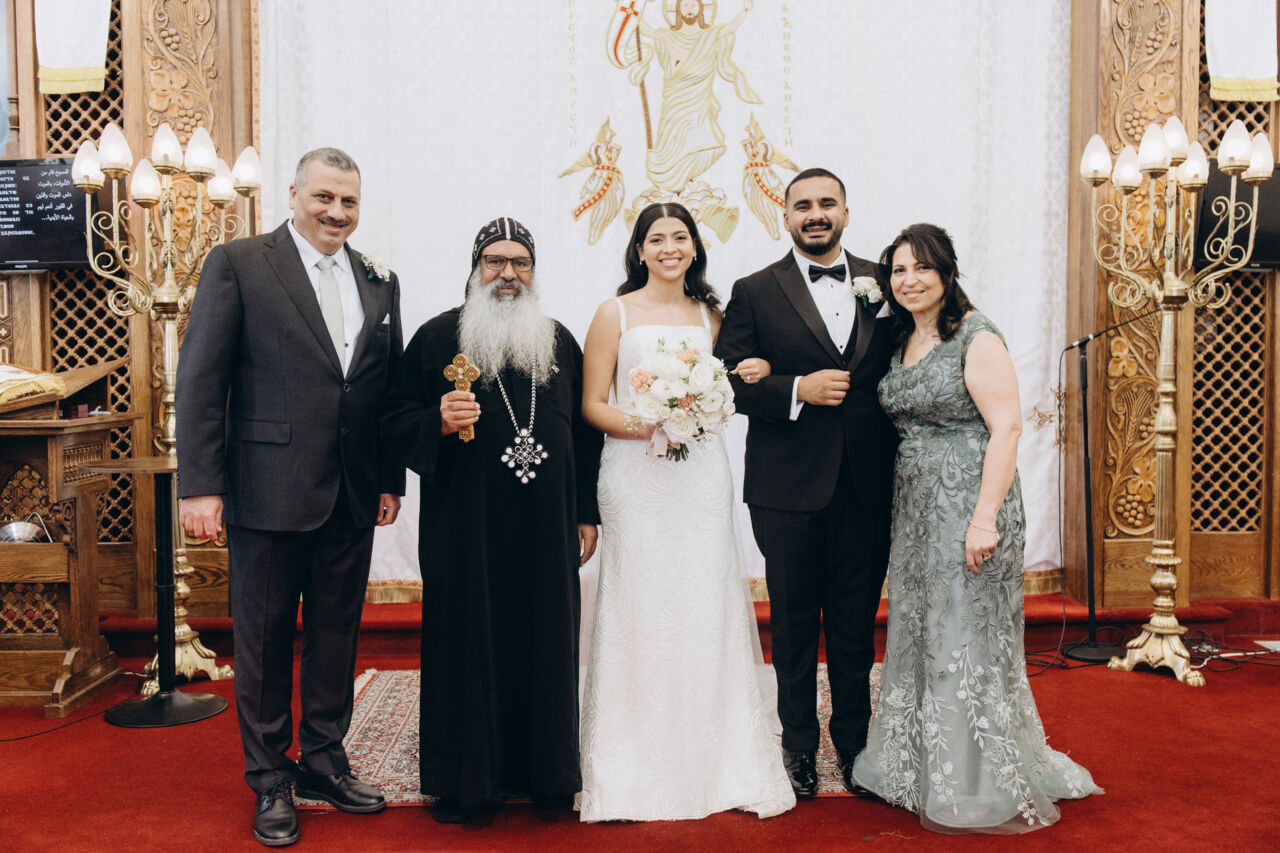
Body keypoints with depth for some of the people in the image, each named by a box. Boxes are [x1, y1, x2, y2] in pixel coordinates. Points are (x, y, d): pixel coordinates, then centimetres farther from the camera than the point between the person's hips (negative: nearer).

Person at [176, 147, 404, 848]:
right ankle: (270, 779, 25)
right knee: (265, 638, 8)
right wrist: (200, 485, -13)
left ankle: (324, 762, 31)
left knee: (337, 633, 14)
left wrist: (391, 480, 9)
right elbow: (200, 379, -8)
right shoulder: (236, 264, -3)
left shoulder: (379, 282, 11)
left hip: (353, 500, 5)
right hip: (268, 494, -4)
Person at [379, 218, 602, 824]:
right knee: (467, 646, 3)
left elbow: (585, 432, 14)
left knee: (546, 646, 9)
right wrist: (439, 422, -20)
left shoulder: (560, 341, 13)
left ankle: (543, 770, 25)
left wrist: (586, 514, 10)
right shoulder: (437, 337, 3)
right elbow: (396, 423, 1)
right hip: (466, 531, -3)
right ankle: (462, 780, 18)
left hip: (547, 531, 3)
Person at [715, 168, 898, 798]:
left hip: (867, 486, 2)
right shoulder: (755, 293, 0)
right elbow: (730, 381, -6)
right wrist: (798, 390, -19)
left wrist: (899, 457, 0)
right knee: (794, 622, 10)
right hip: (789, 486, -2)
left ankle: (854, 741, 28)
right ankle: (799, 745, 26)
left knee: (857, 621, 11)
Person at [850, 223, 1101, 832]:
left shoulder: (976, 337, -11)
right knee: (918, 636, 13)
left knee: (967, 641, -1)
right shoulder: (901, 340, 12)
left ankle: (985, 789, 15)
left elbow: (1006, 427, -17)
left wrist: (985, 518, -22)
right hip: (915, 507, 8)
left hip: (967, 505, -8)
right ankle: (927, 775, 28)